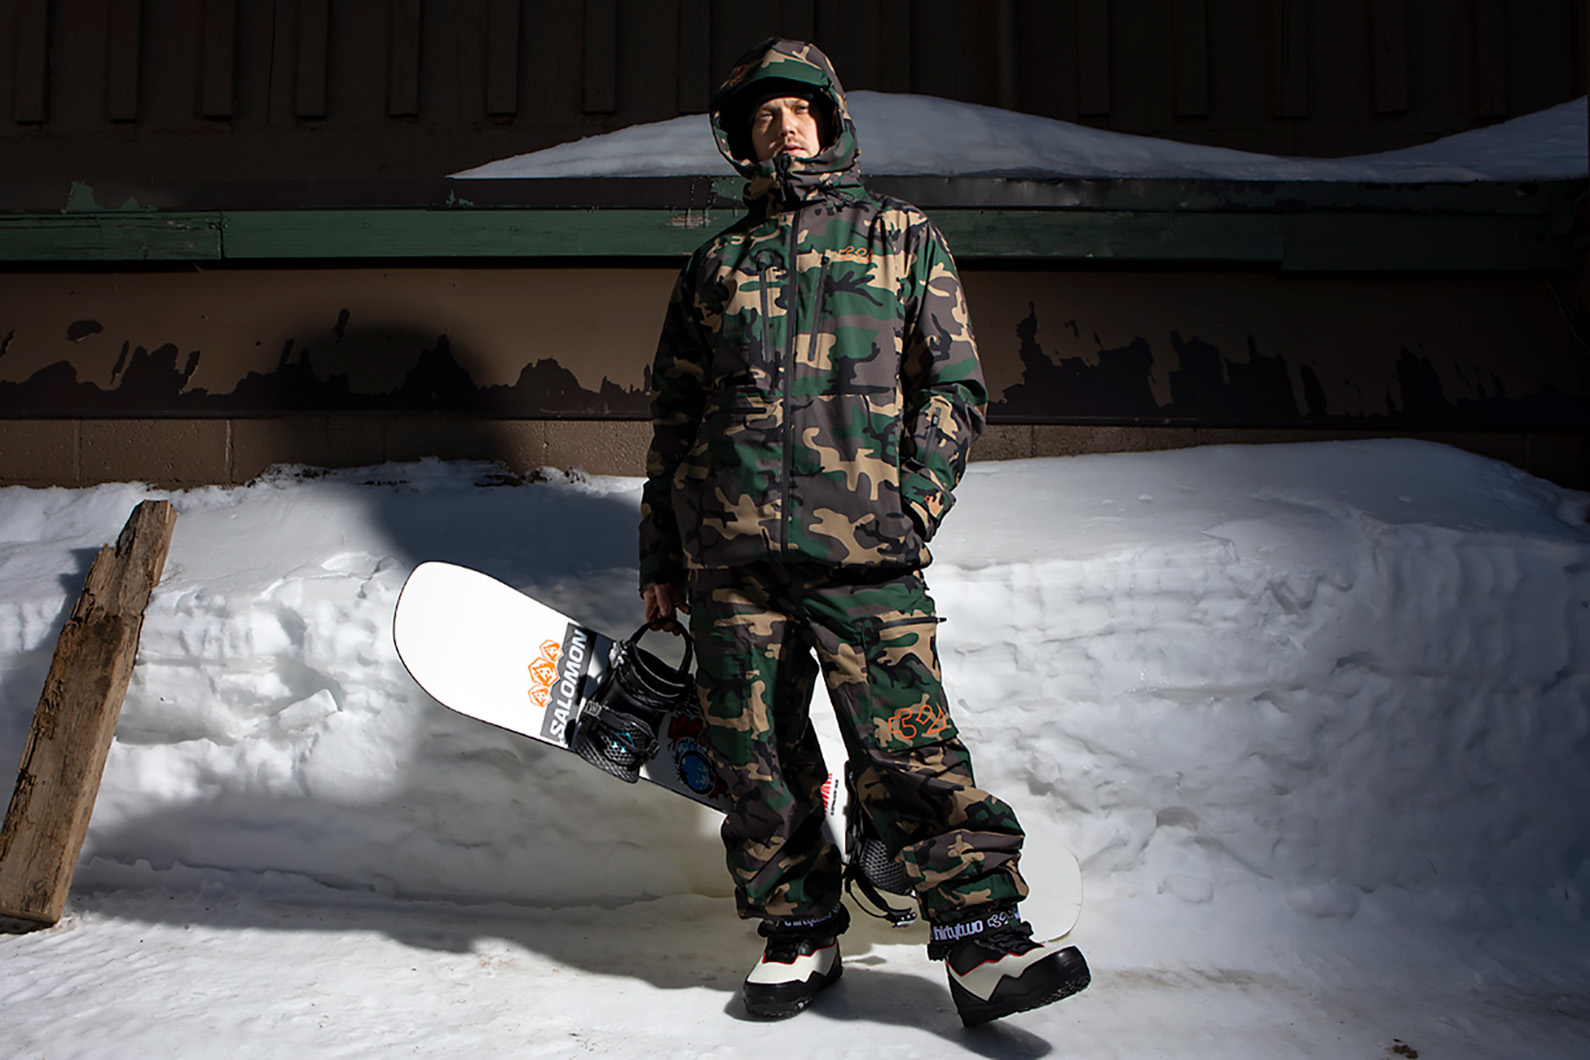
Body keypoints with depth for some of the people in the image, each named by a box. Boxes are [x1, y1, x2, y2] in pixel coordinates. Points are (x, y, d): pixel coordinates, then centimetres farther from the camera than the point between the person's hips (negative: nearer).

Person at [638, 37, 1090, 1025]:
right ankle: (802, 933, 19)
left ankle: (984, 944, -2)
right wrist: (659, 555, 16)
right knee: (757, 755, 4)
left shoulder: (904, 237, 15)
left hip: (863, 546, -3)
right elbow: (674, 416, 22)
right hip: (729, 551, 3)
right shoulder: (717, 263, 22)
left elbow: (955, 386, 8)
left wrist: (913, 502, -7)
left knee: (910, 747, -11)